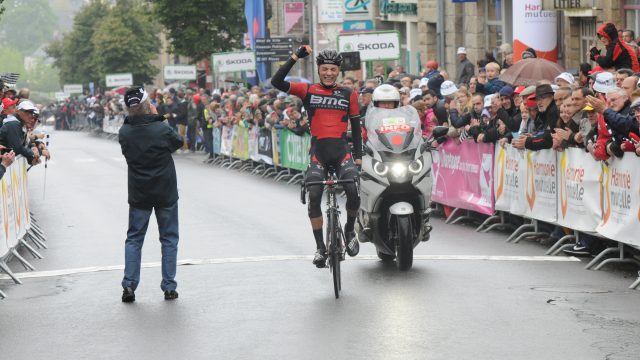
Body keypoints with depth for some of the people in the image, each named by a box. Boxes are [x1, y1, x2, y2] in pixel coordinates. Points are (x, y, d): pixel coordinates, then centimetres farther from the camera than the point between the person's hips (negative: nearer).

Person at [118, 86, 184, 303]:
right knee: (169, 238, 9)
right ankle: (169, 287, 9)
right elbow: (179, 142, 2)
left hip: (138, 195, 2)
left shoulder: (124, 133, -9)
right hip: (166, 193, -2)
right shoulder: (161, 129, -16)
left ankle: (129, 285, 3)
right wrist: (156, 117, 3)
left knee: (134, 239, 13)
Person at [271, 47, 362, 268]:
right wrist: (295, 58, -13)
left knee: (354, 191, -20)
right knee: (313, 198, -12)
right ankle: (320, 247, 1)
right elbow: (276, 82, -9)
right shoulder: (308, 91, 4)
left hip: (342, 151, 0)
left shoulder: (349, 95, 8)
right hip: (318, 152, 0)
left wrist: (358, 155, 6)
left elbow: (355, 126, 12)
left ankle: (350, 230, 8)